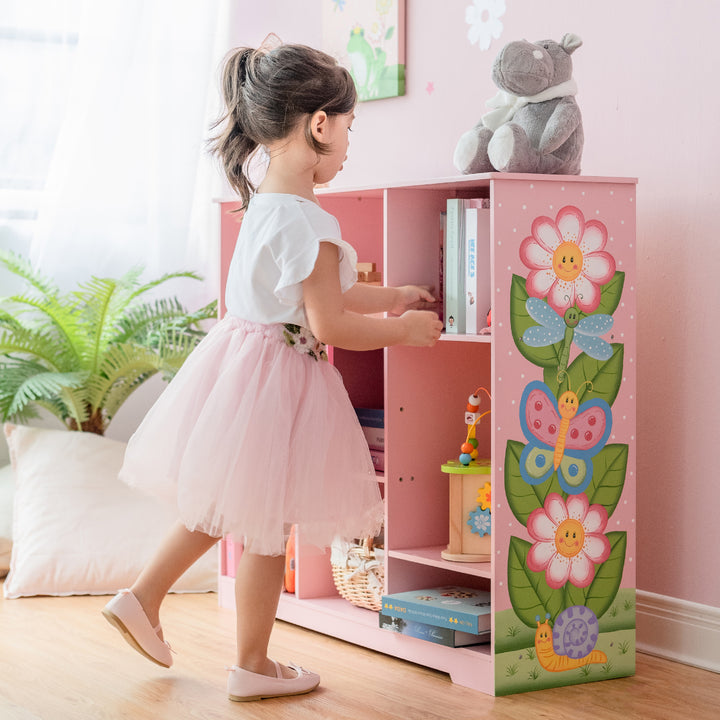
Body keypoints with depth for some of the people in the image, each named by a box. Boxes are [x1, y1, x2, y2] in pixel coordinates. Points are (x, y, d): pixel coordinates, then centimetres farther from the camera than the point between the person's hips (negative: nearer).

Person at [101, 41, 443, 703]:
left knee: (222, 507, 25)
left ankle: (143, 598, 30)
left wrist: (395, 297, 27)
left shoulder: (263, 203, 8)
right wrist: (403, 329, -7)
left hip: (240, 362, 9)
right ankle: (252, 667, 18)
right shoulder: (308, 222, -23)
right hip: (275, 379, -9)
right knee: (268, 528, 5)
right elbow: (331, 325, -22)